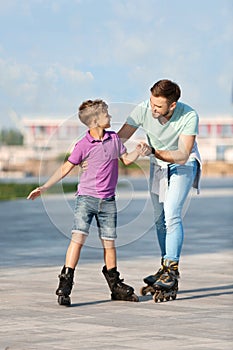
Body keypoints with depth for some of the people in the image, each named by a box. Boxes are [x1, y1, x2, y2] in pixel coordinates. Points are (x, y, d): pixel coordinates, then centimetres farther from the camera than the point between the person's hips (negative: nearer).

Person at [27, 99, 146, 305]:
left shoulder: (113, 138, 4)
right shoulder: (84, 145, -6)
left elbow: (126, 159, 16)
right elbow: (66, 168, -1)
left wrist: (138, 152, -6)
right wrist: (44, 188, -5)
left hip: (108, 201, 3)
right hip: (86, 197, -3)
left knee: (109, 242, 7)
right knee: (78, 237, -13)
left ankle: (115, 285, 21)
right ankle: (65, 286, -12)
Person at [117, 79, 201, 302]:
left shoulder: (189, 116, -32)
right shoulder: (143, 110, -24)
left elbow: (182, 155, -34)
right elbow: (119, 139, -21)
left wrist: (153, 151, -47)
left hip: (183, 164, -4)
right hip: (158, 164, 4)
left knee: (171, 214, -20)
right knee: (159, 218, 8)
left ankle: (172, 272, -20)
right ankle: (167, 268, 19)